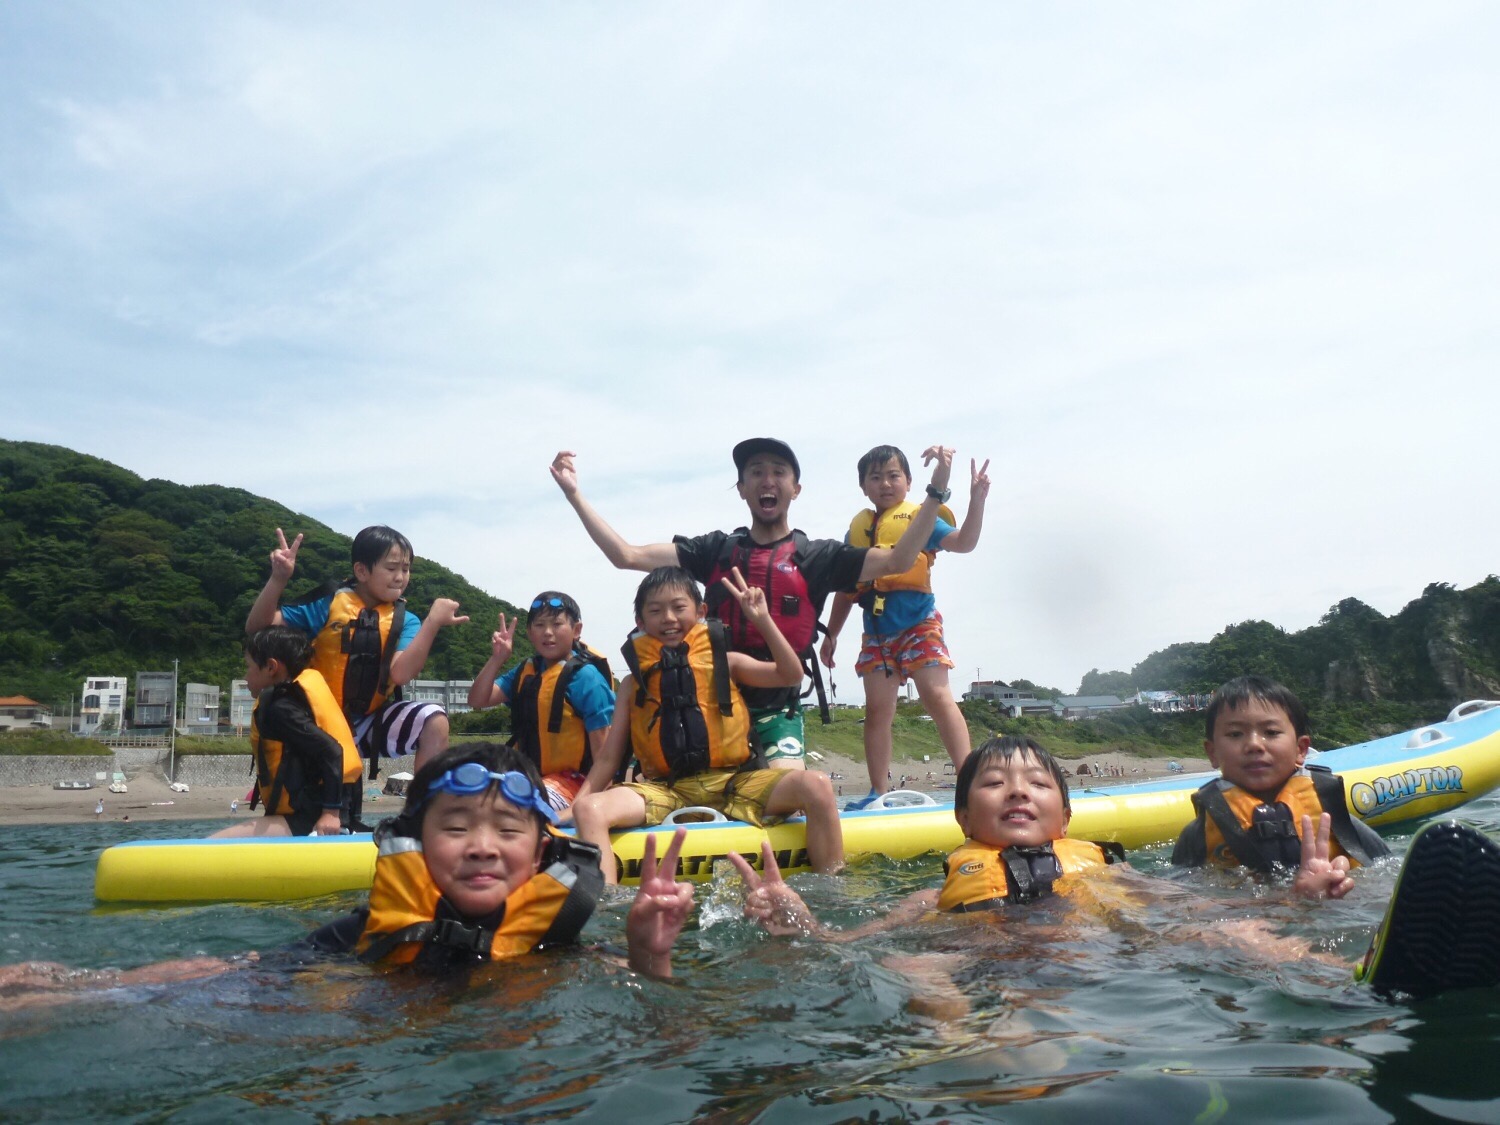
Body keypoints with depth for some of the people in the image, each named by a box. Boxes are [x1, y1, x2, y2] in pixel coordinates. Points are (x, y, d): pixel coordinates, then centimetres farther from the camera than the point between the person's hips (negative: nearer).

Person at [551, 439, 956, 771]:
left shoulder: (816, 556, 3)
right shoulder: (716, 549, 7)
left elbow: (897, 561, -8)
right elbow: (627, 556, 2)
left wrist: (936, 491, -16)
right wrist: (573, 493, -2)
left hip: (777, 705, -1)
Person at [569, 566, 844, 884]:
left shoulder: (725, 662, 12)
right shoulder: (634, 682, 12)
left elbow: (790, 674, 0)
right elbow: (609, 757, 13)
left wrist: (762, 620, -8)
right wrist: (578, 801, 3)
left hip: (735, 782, 0)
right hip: (666, 789, 0)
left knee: (817, 785, -24)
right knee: (588, 809, -27)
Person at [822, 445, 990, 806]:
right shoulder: (857, 529, 13)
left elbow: (963, 542, -13)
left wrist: (977, 501, -26)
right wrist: (831, 634, 16)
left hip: (918, 623, -4)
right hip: (876, 630, 5)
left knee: (937, 696, -13)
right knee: (877, 709, 5)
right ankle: (878, 792, 11)